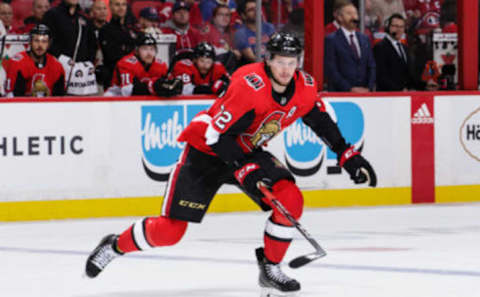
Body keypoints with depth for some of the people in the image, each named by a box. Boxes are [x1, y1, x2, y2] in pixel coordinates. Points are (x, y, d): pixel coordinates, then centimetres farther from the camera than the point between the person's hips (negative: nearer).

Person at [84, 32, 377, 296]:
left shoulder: (304, 86, -10)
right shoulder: (249, 85, -32)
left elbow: (322, 121, 10)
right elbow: (217, 135, -30)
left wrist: (348, 155, 7)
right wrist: (245, 170, -34)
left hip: (248, 151, 6)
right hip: (206, 150, -6)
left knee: (291, 200, -16)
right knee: (170, 231, -8)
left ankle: (270, 269, 0)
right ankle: (115, 245, 19)